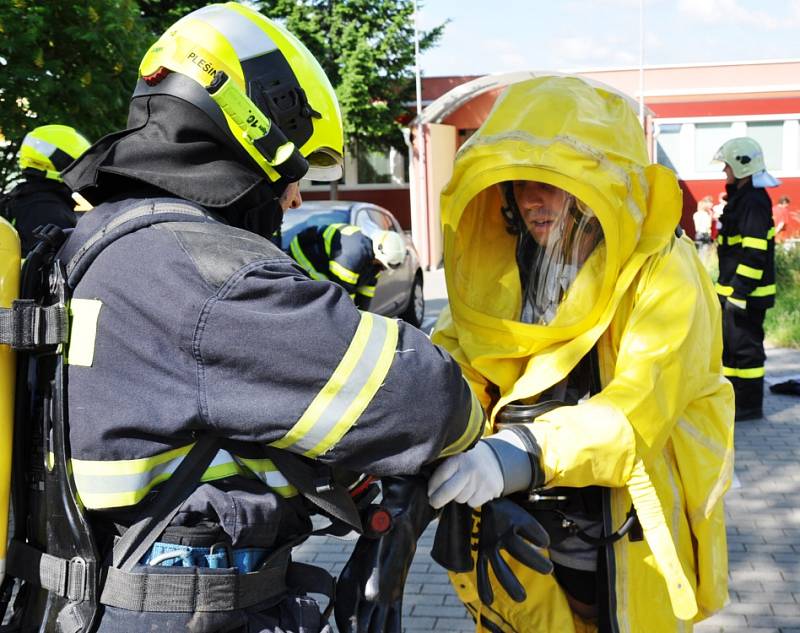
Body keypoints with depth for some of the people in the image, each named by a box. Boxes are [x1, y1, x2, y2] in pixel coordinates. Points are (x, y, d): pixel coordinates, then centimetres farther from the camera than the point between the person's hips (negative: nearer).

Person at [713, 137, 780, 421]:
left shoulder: (754, 202, -18)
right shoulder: (740, 197, 15)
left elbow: (755, 255, -23)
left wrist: (739, 293, -24)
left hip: (746, 293, -10)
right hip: (733, 289, 10)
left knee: (745, 346, -3)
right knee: (729, 344, 17)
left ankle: (750, 405, 6)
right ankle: (734, 397, 27)